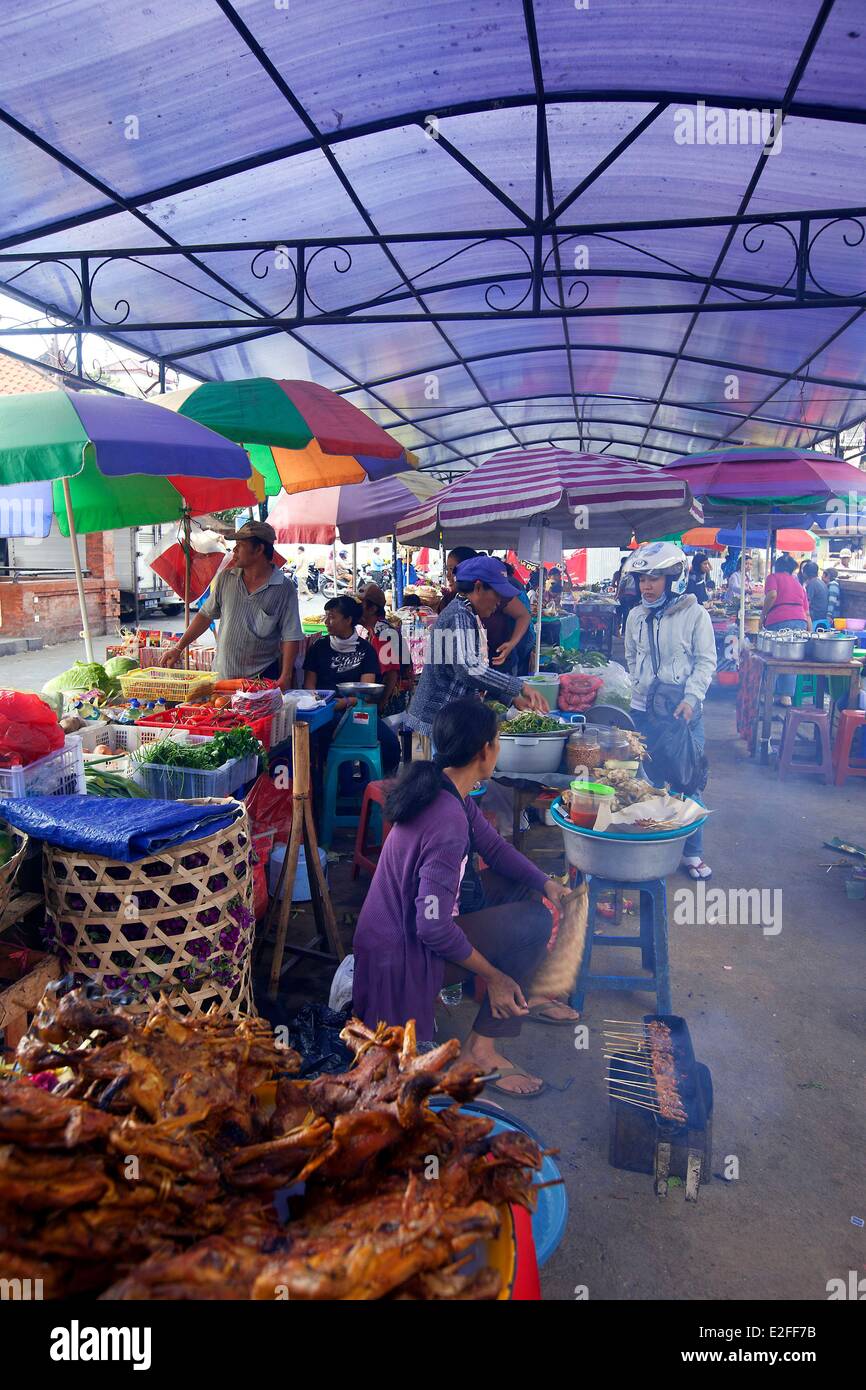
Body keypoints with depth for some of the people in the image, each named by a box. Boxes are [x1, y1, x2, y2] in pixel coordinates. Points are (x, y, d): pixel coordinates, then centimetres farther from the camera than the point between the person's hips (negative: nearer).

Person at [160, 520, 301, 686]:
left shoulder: (284, 588, -6)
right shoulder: (225, 578, 6)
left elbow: (291, 637, -8)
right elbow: (206, 615, 12)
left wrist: (285, 678, -16)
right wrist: (179, 648, 8)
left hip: (262, 678, -3)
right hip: (222, 674, 3)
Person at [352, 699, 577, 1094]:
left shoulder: (448, 792, -2)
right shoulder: (448, 822, -32)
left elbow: (492, 845, 11)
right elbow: (433, 929, -31)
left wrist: (544, 881, -3)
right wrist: (492, 975, -19)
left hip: (403, 924, 10)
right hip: (403, 958, -10)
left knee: (522, 887, 12)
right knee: (535, 921, -15)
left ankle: (522, 995, 27)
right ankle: (480, 1048, -5)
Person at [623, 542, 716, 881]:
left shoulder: (695, 614, -7)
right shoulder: (636, 616, 5)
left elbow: (706, 661, -5)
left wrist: (690, 698, -16)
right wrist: (639, 686, 5)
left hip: (685, 711, -3)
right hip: (642, 710, 3)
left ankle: (692, 852, 16)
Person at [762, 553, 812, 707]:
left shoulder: (773, 577, 13)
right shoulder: (798, 583, 28)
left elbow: (772, 595, -9)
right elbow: (807, 613, 26)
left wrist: (763, 615, 1)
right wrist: (810, 633, 28)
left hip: (779, 621, -4)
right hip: (801, 623, 5)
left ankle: (772, 694, 2)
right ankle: (786, 695, -2)